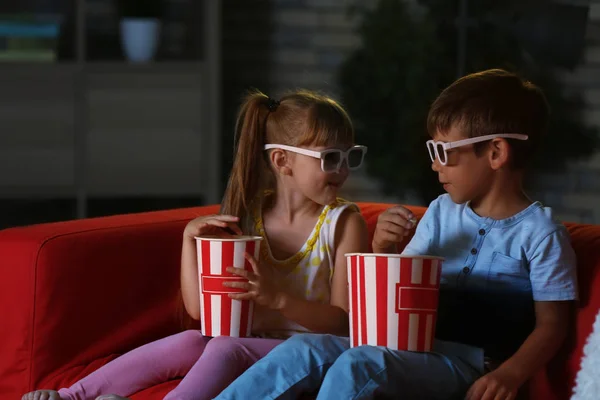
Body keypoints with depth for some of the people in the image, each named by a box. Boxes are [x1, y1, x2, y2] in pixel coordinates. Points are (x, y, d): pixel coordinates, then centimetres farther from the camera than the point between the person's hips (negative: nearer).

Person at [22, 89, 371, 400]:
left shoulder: (343, 222, -3)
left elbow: (346, 320, -10)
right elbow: (199, 308, 6)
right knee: (190, 342, -25)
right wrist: (191, 237, -6)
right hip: (251, 343, 4)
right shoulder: (246, 217, 7)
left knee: (225, 347, -31)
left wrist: (278, 298, -24)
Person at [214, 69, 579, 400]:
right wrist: (383, 250, 0)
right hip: (413, 344, 7)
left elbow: (551, 325, -5)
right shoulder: (441, 212, 16)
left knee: (358, 365, -32)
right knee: (304, 350, -16)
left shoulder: (540, 233, -4)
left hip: (469, 361, -7)